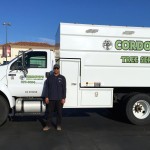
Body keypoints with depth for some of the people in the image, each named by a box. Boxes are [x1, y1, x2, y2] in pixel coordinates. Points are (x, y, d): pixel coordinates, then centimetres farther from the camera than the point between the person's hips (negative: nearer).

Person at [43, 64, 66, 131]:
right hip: (51, 98, 1)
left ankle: (59, 125, 18)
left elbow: (64, 89, 1)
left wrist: (63, 98, -5)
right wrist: (46, 97, -2)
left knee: (59, 112, 6)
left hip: (59, 99, 0)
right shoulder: (49, 77, 7)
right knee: (50, 112, 4)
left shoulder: (62, 78, 4)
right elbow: (46, 88, 5)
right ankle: (48, 125, 13)